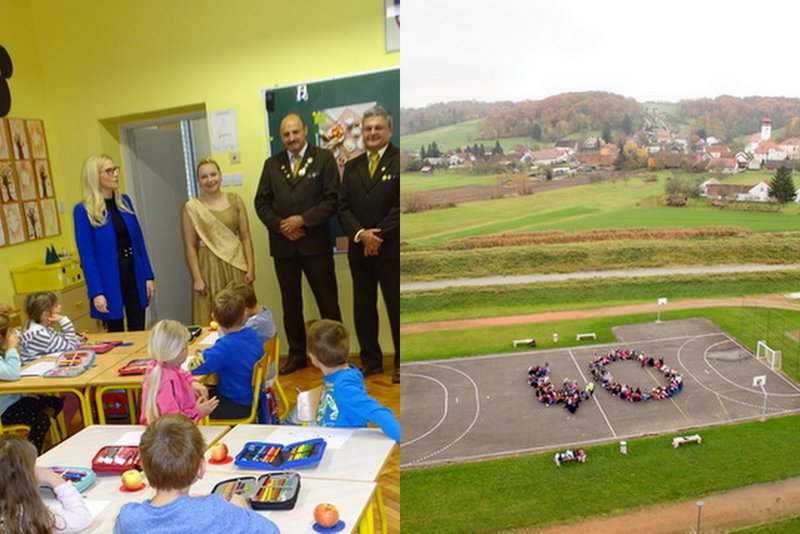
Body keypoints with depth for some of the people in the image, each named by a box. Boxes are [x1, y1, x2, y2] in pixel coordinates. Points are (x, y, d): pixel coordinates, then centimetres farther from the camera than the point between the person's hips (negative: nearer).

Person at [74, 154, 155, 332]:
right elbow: (86, 255, -10)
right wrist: (96, 292, -15)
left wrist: (149, 276, 5)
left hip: (134, 273, 5)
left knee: (139, 331, 11)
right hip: (109, 280, -4)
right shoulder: (83, 210, -9)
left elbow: (139, 241, 8)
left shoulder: (124, 201, 6)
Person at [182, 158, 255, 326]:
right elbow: (190, 246, -2)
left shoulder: (235, 200, 5)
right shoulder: (191, 207, -2)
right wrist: (197, 278, -7)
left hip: (236, 265, 2)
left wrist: (250, 267, -3)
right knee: (212, 320, 0)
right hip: (210, 268, -2)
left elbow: (245, 237, 4)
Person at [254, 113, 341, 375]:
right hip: (282, 244, 4)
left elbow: (332, 199, -7)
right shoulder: (271, 164, 12)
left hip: (316, 242, -3)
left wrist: (303, 220, -15)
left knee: (328, 302, 2)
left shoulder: (324, 158, 1)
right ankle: (297, 354, 24)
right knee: (290, 303, 12)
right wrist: (280, 225, -8)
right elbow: (261, 202, 9)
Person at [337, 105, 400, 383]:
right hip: (359, 249, 5)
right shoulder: (352, 166, 14)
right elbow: (343, 207, 7)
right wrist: (360, 234, -10)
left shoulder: (400, 160, -3)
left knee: (396, 306, 3)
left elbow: (402, 206, -11)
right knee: (363, 306, 10)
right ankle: (370, 360, 23)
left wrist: (379, 235, -13)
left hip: (391, 248, -5)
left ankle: (401, 362, 16)